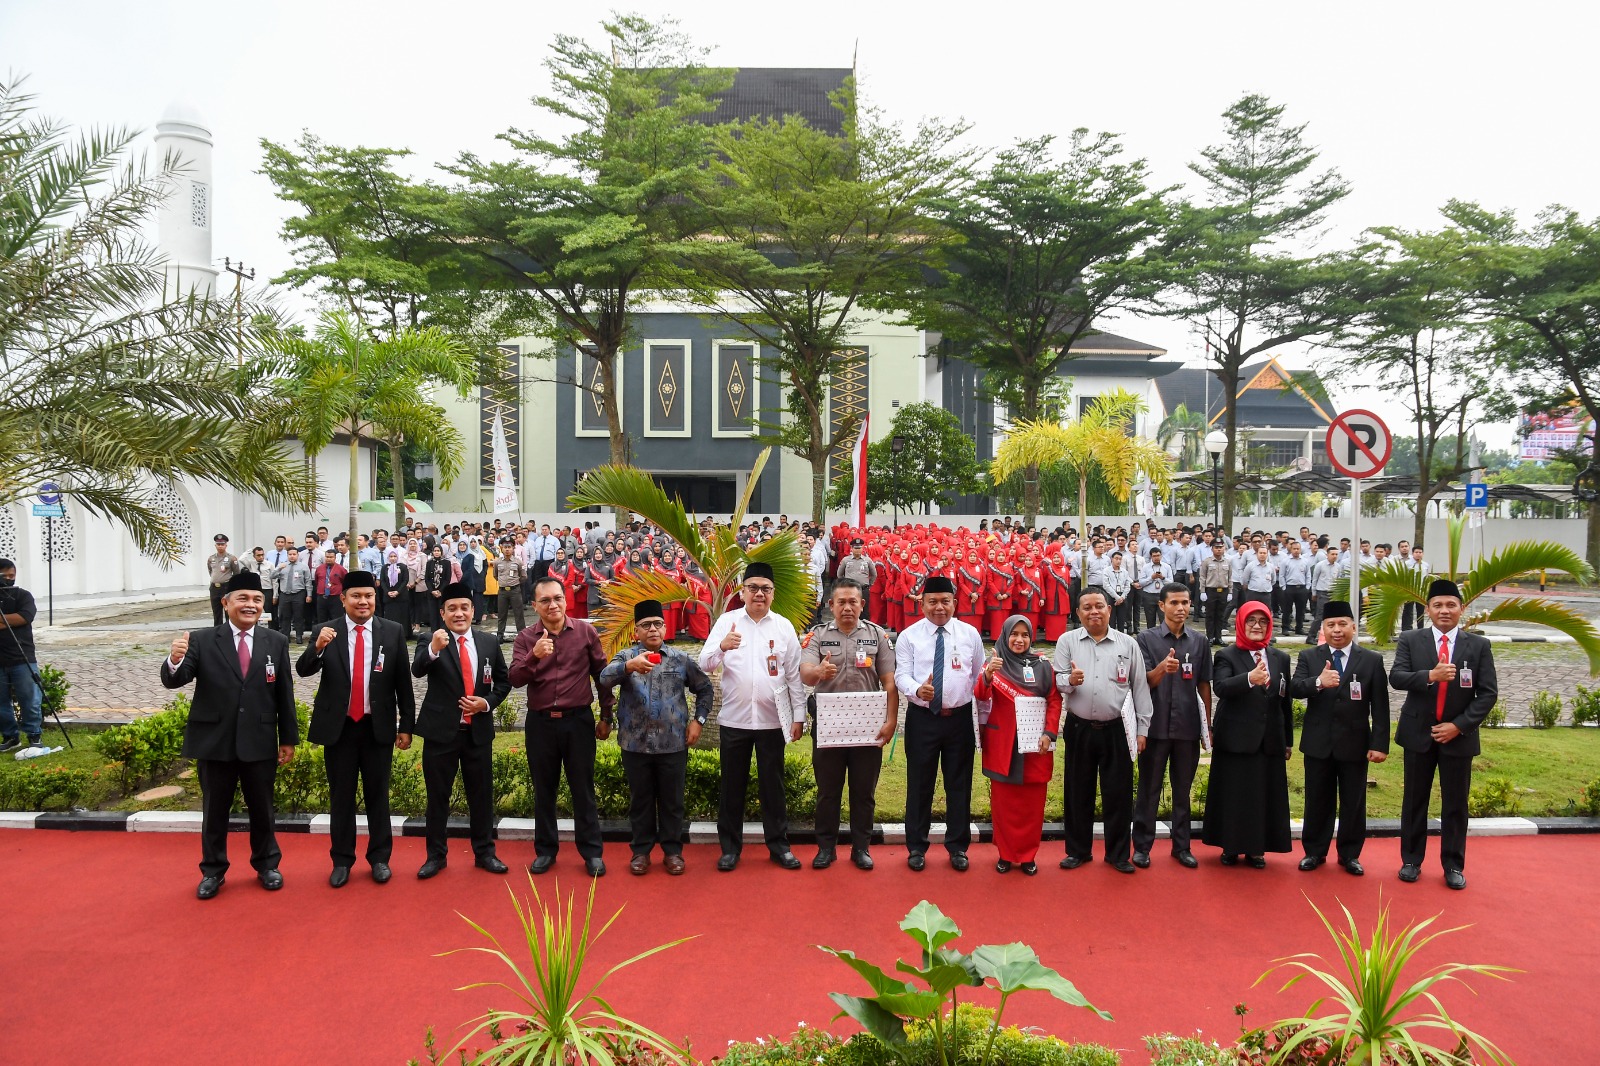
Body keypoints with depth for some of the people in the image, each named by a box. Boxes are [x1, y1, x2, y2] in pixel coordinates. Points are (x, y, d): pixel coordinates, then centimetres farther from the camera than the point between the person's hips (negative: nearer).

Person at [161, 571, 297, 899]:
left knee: (262, 808, 14)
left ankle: (266, 864, 33)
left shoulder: (276, 643, 1)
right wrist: (174, 660, -35)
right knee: (214, 810, 12)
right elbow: (173, 680, -12)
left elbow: (285, 695, 3)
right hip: (214, 742, -1)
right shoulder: (202, 641, -4)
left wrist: (289, 739, 4)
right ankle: (213, 871, 29)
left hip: (260, 743, 1)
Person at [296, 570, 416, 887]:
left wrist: (407, 725, 0)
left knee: (378, 795, 10)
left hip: (378, 727, 0)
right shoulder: (326, 632, -2)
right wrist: (318, 647, -32)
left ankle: (379, 858, 22)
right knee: (341, 796, 10)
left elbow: (403, 682, -1)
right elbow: (303, 670, -12)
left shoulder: (393, 632, -3)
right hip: (338, 727, 0)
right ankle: (341, 861, 22)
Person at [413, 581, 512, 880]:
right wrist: (434, 649, -47)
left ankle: (484, 853, 24)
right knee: (438, 796, 8)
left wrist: (487, 702, -7)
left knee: (481, 794, 11)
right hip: (441, 731, -2)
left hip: (478, 730, 3)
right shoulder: (430, 642, -7)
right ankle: (436, 855, 21)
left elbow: (503, 681, 12)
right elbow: (417, 670, -26)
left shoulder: (489, 643, 3)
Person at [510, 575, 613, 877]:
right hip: (540, 722, 1)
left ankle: (591, 851, 16)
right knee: (544, 789, 12)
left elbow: (601, 674, 4)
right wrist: (534, 656, -30)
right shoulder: (525, 638, -1)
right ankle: (545, 850, 25)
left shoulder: (586, 632, -3)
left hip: (579, 720, -1)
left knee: (583, 788, 6)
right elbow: (515, 679, -12)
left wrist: (606, 717, 7)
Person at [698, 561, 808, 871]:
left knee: (772, 784, 9)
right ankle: (730, 846, 20)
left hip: (772, 720, 0)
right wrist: (722, 646, -28)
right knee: (732, 784, 9)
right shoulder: (727, 622, 0)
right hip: (734, 718, 0)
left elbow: (794, 674, 4)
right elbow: (705, 664, -8)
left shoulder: (784, 626, 3)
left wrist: (799, 716, 2)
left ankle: (778, 844, 21)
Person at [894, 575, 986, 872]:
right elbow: (901, 675, -7)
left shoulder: (970, 634, 4)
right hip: (922, 718, -1)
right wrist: (918, 690, -30)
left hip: (960, 717, 1)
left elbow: (980, 677, 7)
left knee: (959, 783, 9)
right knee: (919, 783, 6)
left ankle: (958, 846, 24)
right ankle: (916, 847, 21)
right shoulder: (909, 636, -1)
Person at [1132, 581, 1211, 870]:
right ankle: (1142, 846, 15)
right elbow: (1143, 683, -9)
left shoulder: (1199, 641, 5)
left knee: (1183, 791, 12)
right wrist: (1162, 668, -30)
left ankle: (1181, 846, 23)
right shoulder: (1147, 639, -3)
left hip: (1188, 726, 3)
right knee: (1149, 790, 6)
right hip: (1156, 726, -2)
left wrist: (1208, 724, 8)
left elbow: (1204, 685, 9)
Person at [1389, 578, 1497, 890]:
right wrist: (1430, 675, -29)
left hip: (1458, 735, 0)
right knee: (1414, 801, 9)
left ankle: (1453, 865, 21)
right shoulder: (1410, 641, -1)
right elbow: (1396, 677, -12)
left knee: (1455, 804, 8)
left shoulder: (1479, 646, 0)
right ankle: (1411, 861, 21)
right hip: (1419, 733, 0)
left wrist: (1459, 725, -12)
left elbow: (1488, 693, -3)